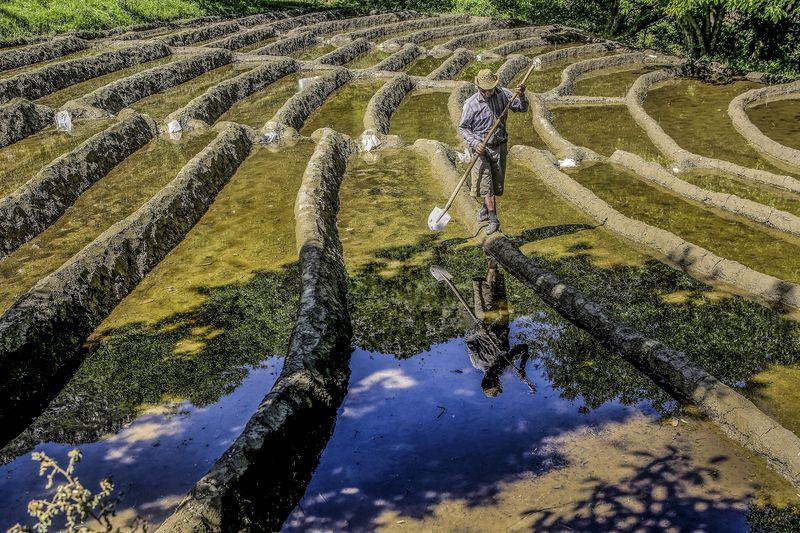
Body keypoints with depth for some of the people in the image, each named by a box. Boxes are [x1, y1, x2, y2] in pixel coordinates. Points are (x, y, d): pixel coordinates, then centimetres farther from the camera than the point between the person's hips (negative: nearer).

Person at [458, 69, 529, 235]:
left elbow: (522, 109, 1)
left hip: (500, 146, 3)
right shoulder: (471, 103, -13)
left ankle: (486, 208, 36)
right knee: (485, 183, -7)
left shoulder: (502, 94, -5)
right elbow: (463, 127, -6)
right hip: (481, 148, -3)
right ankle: (493, 220, -2)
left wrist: (521, 97, -21)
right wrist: (474, 143, -21)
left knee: (496, 183, 13)